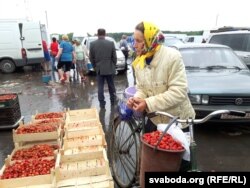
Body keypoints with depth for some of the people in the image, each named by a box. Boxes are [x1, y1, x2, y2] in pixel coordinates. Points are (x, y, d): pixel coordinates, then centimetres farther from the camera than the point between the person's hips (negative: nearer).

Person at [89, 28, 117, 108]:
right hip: (110, 68, 0)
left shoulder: (92, 44, -4)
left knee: (100, 87, 6)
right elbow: (114, 57, -2)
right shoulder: (111, 43, -6)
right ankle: (113, 101, 28)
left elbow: (91, 58, 1)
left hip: (99, 69, 0)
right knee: (111, 86, 15)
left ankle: (102, 103, 9)